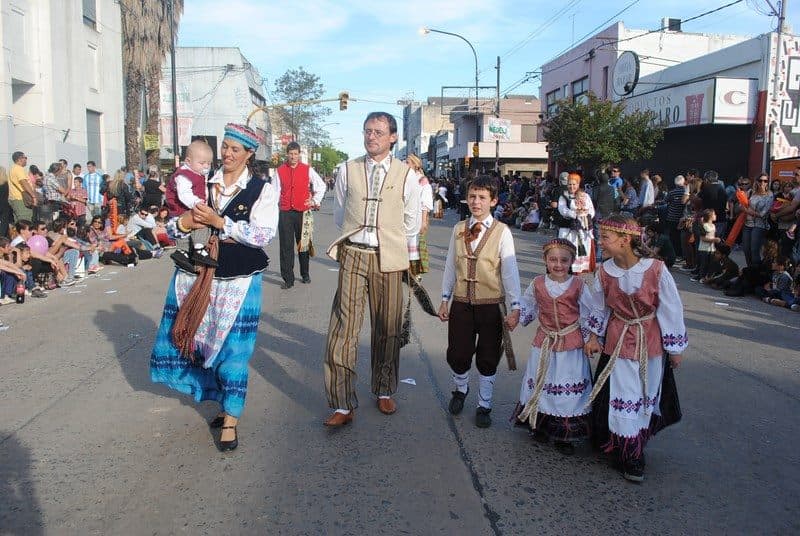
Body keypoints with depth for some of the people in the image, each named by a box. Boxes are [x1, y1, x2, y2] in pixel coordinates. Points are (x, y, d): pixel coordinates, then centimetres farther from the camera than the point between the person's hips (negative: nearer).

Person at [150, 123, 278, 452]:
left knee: (232, 348, 1)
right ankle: (224, 398, 34)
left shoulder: (262, 190, -3)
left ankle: (230, 421, 17)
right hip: (196, 276, 4)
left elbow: (262, 234, -15)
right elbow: (174, 224, 8)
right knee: (194, 340, 11)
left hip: (238, 280, -4)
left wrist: (219, 222, -19)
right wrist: (185, 222, -15)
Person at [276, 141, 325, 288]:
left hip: (303, 212, 0)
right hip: (285, 213, 0)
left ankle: (305, 274, 24)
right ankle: (288, 279, 3)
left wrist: (315, 200, 8)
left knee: (304, 244, 8)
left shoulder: (307, 170, 4)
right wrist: (276, 204, 5)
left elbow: (321, 185, 13)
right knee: (286, 246, -1)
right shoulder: (280, 170, 6)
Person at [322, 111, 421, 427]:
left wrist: (388, 241, 12)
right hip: (353, 255, 0)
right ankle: (343, 406, 2)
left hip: (388, 259, 0)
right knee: (343, 329, -5)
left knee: (388, 329, 8)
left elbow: (412, 224, 11)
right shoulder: (348, 170, 7)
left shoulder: (407, 175, 3)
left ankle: (384, 392, 28)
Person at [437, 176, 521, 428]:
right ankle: (461, 389, 39)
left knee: (488, 359, 8)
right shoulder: (458, 229, 4)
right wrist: (445, 299, 10)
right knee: (457, 355, 7)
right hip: (461, 303, 2)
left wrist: (515, 306, -14)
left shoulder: (502, 232, -6)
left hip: (491, 305, -2)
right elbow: (450, 266, 9)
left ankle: (484, 406, 27)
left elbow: (510, 270, -10)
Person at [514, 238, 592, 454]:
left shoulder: (578, 286, -8)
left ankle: (564, 435, 16)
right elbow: (527, 306, 13)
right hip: (544, 343, 2)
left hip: (571, 344, -2)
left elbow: (587, 316, -1)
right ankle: (540, 426, 32)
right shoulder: (538, 284, -2)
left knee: (569, 388, 3)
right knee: (540, 384, 13)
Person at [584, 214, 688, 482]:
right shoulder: (604, 271, -13)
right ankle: (631, 457, 20)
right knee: (622, 397, 5)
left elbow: (671, 309, -11)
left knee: (647, 395, 16)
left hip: (650, 342, -1)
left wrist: (676, 348, -4)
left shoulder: (656, 270, -22)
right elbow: (599, 306, 5)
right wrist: (593, 335, 11)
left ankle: (638, 442, 37)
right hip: (618, 342, 1)